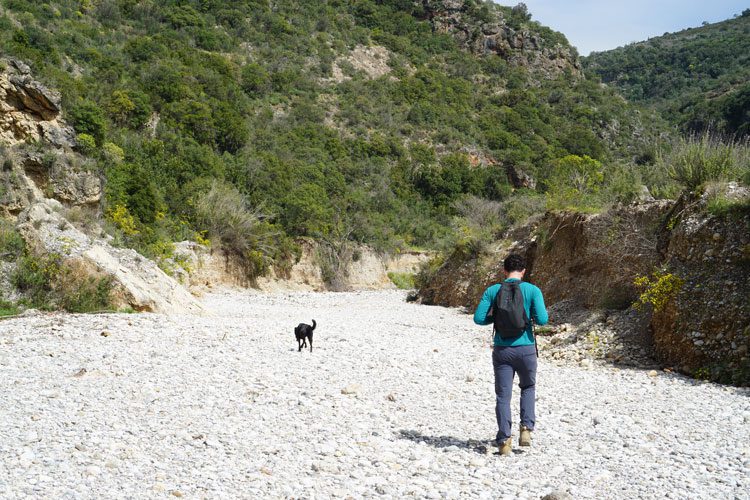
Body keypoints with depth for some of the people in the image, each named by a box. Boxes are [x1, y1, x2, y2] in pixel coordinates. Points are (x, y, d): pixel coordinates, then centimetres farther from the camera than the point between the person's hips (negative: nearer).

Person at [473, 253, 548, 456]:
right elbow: (542, 319, -12)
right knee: (528, 388, 22)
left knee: (503, 395, 6)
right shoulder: (532, 290, -5)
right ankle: (526, 429, 9)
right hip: (525, 349, 0)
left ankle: (504, 440, 2)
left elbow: (478, 318, -4)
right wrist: (530, 315, 10)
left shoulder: (492, 291, 0)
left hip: (502, 350, 1)